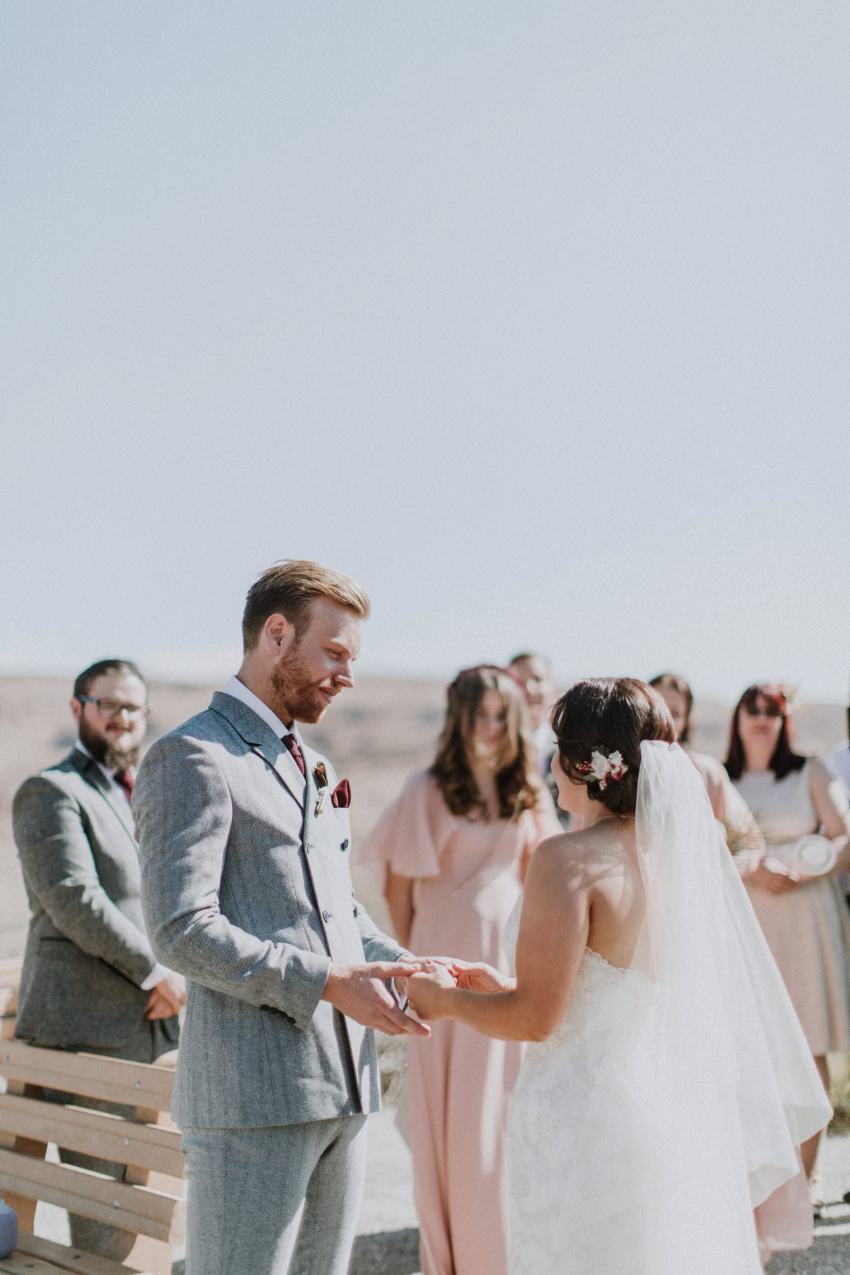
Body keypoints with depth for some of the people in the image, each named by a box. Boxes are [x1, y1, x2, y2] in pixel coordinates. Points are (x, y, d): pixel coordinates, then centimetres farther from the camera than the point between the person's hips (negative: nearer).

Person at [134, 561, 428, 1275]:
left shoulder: (314, 769, 21)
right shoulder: (191, 759, -8)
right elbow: (182, 930, -17)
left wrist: (409, 968, 7)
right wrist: (326, 984, -20)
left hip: (343, 1085, 9)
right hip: (252, 1095, -8)